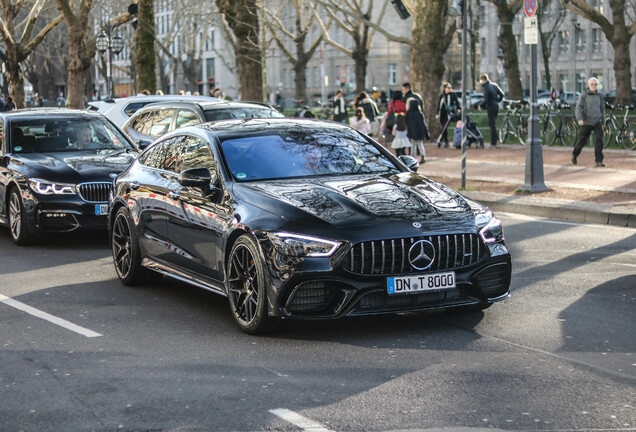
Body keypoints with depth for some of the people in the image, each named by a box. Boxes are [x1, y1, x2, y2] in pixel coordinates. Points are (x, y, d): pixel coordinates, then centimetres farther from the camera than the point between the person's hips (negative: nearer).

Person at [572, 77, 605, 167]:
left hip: (597, 122, 2)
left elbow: (602, 109, 18)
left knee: (599, 139, -15)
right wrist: (579, 119, -27)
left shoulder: (599, 95, 8)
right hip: (586, 122, -2)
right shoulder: (584, 95, -4)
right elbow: (578, 107, -11)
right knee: (582, 141, 9)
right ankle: (574, 155, 36)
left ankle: (599, 161, -14)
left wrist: (603, 122, 21)